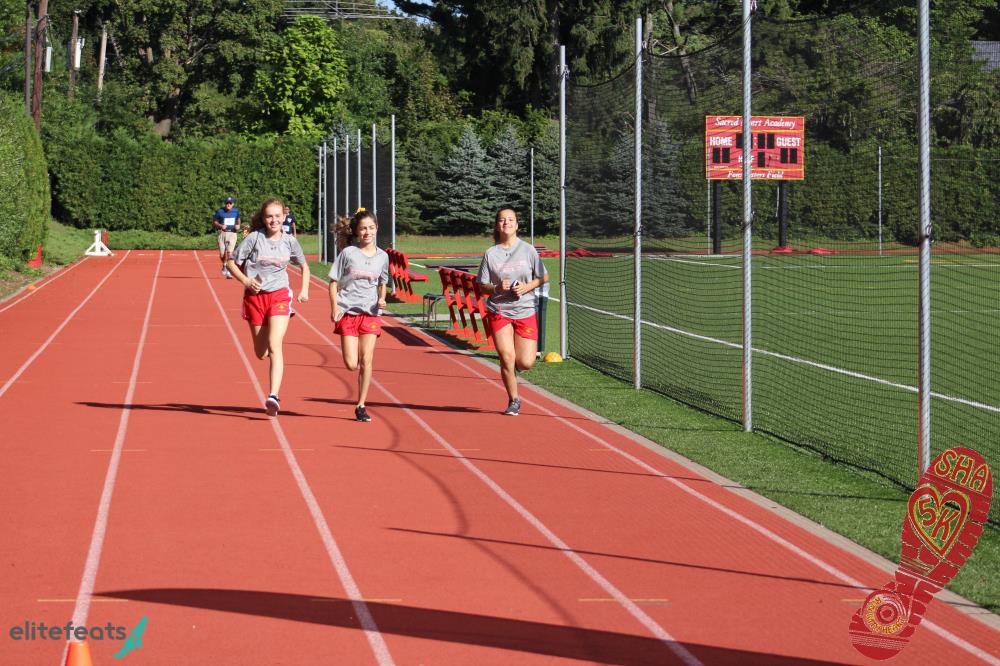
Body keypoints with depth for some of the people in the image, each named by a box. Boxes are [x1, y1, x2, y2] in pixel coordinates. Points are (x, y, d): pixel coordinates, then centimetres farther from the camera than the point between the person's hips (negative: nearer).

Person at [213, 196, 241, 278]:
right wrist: (220, 225, -14)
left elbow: (238, 219, 21)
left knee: (230, 253, -14)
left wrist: (238, 226, 0)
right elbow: (214, 221, 4)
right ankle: (224, 266, 35)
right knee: (222, 254, 3)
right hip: (222, 233, 0)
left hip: (232, 233, 0)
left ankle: (228, 271, -8)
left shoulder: (236, 211, 4)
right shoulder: (220, 211, -3)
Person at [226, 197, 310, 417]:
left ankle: (273, 396, -26)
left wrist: (304, 290, 3)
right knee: (261, 353, 8)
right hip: (255, 296, 1)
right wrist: (246, 281, -16)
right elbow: (232, 263, 0)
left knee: (274, 346, -19)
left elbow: (304, 266, 18)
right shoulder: (254, 238, -5)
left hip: (279, 296, -1)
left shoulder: (289, 241, 2)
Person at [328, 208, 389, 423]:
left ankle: (361, 406, 3)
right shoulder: (348, 253, -3)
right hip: (348, 312, -2)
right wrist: (335, 308, -10)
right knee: (351, 364, -9)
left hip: (371, 312, 2)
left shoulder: (382, 256, 6)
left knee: (366, 360, -6)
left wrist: (382, 300, 0)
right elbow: (334, 282, 1)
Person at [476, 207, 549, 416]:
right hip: (499, 310, 0)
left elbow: (544, 277, 6)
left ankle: (513, 365, 33)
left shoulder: (528, 250, -1)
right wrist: (497, 288, -17)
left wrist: (527, 287, -10)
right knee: (506, 357, -11)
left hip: (526, 310, 0)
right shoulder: (490, 254, -1)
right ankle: (513, 400, 8)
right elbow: (482, 286, 3)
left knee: (525, 363, -5)